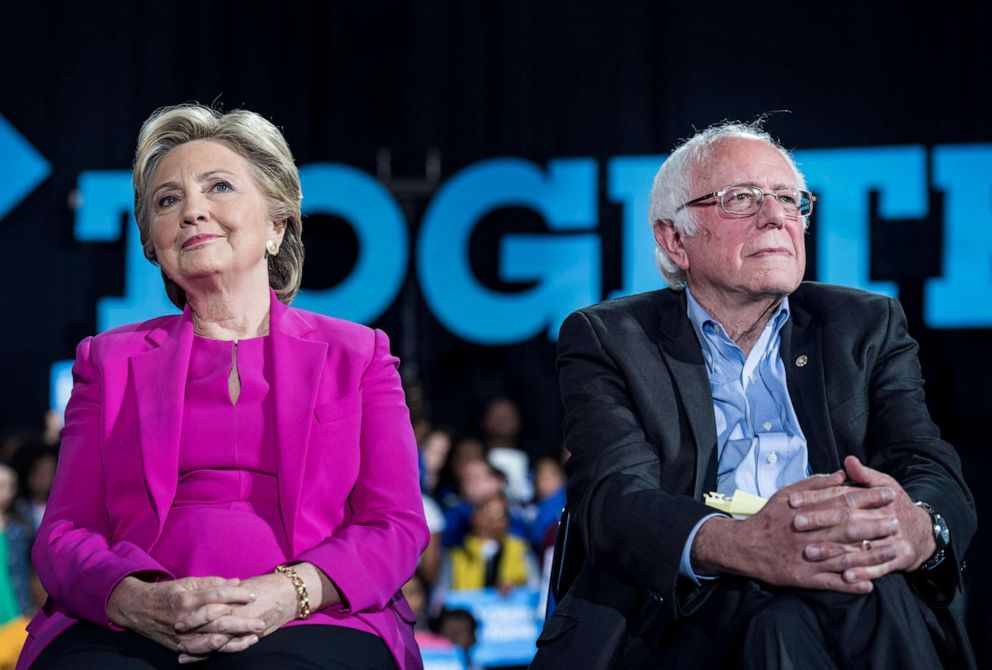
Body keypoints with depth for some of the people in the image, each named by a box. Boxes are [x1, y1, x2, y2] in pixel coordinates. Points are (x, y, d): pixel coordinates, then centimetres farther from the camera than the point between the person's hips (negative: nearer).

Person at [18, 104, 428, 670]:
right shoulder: (110, 361, 22)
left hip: (310, 624, -1)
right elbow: (65, 532, 13)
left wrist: (292, 593, -13)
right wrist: (139, 601, -12)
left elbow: (397, 527, 9)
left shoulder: (357, 354, 19)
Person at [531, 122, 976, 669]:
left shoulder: (868, 328, 20)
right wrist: (736, 545, -31)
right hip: (680, 619, -2)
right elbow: (613, 496, -7)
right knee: (783, 626, -36)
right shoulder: (607, 339, 11)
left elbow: (937, 474, 5)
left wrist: (919, 527, -24)